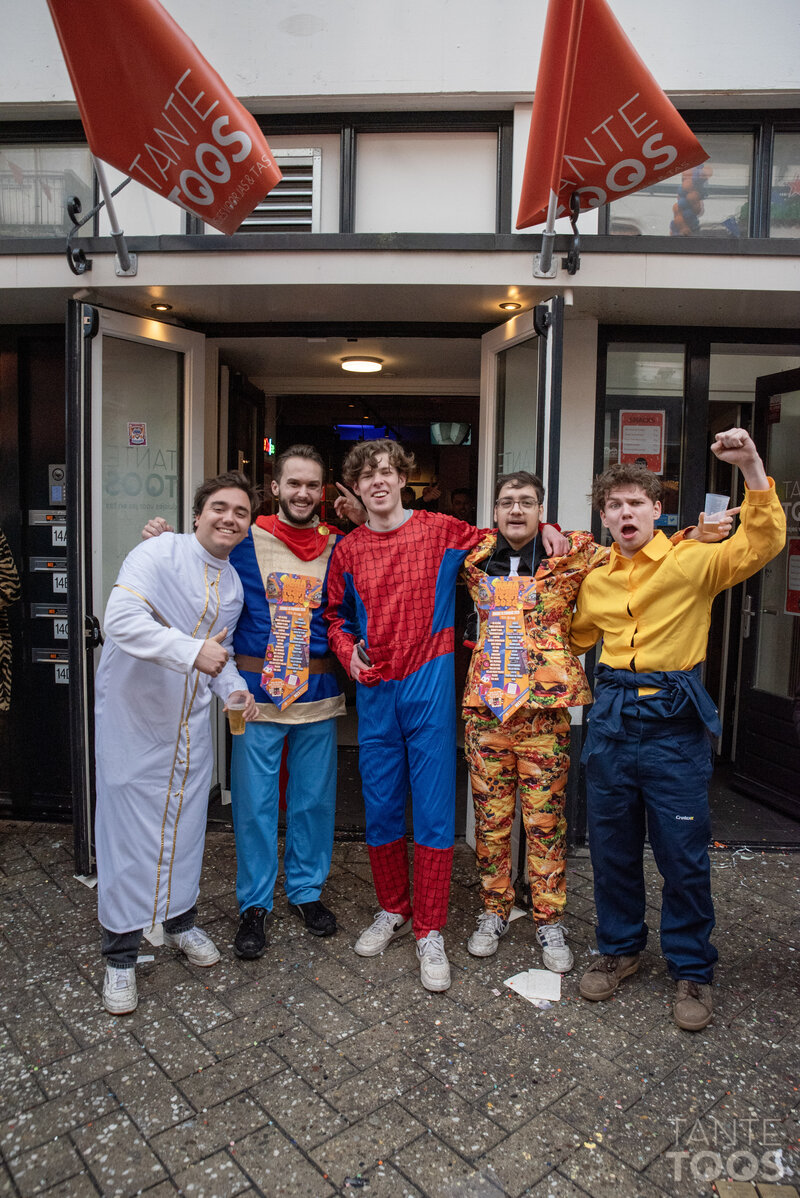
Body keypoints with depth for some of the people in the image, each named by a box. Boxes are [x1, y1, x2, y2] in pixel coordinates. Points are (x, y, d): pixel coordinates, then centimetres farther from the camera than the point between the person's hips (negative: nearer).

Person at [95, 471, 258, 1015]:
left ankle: (181, 919, 39)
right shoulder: (159, 553, -14)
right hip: (134, 716, -6)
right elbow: (123, 620, -28)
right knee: (129, 830, 3)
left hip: (191, 723, 6)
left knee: (187, 822, 17)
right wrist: (192, 651, -35)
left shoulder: (234, 584, 8)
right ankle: (121, 955, 20)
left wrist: (233, 686, -1)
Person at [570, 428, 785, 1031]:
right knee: (612, 847, 15)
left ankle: (692, 969, 28)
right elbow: (578, 638, 23)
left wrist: (752, 468, -29)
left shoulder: (692, 561, -5)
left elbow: (760, 545, -20)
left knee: (684, 854, 6)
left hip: (675, 721, -4)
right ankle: (620, 948, 36)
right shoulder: (595, 577, 9)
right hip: (612, 719, 4)